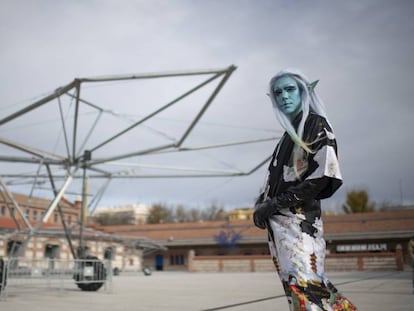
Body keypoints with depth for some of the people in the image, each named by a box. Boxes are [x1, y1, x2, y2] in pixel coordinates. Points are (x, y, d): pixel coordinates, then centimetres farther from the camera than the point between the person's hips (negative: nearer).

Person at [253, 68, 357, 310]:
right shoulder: (289, 134, 21)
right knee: (293, 285, 5)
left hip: (300, 218, -7)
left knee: (304, 282, -17)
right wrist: (261, 204, 2)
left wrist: (274, 204, -12)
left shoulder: (317, 125, -1)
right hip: (277, 222, 8)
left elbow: (324, 174, -13)